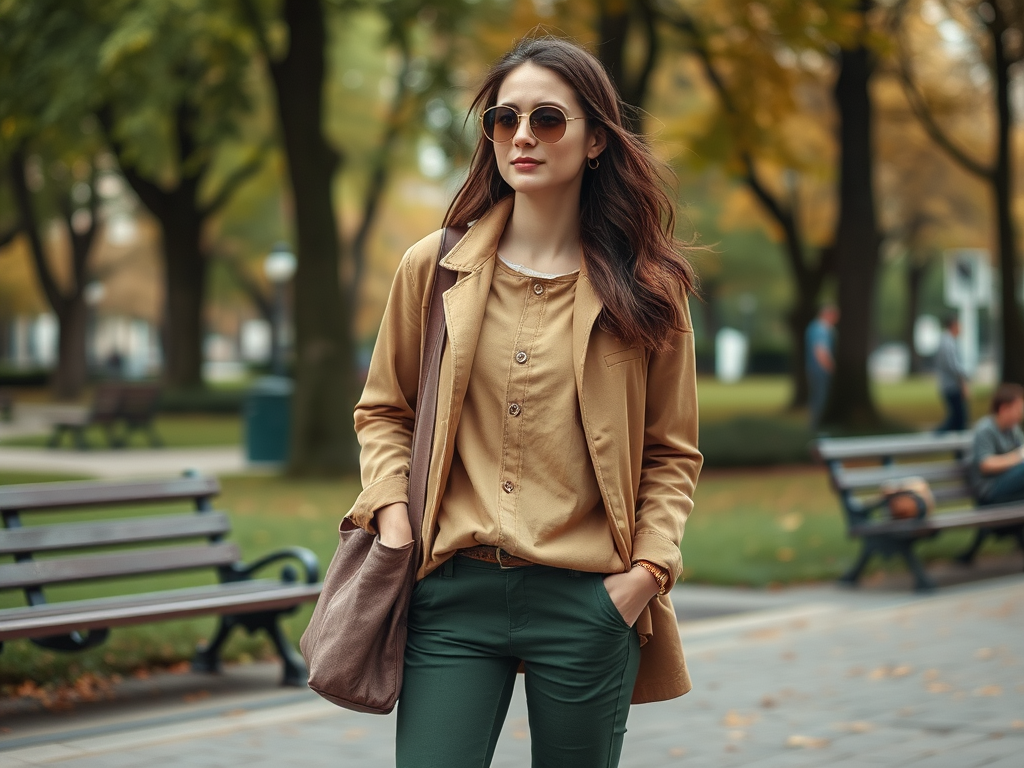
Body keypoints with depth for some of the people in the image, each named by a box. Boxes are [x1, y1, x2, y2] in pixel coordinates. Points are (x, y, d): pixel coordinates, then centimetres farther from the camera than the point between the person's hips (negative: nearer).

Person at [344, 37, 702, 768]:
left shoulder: (647, 289, 3)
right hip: (454, 593, 1)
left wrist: (647, 569, -6)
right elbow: (384, 411, 15)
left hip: (587, 599, 0)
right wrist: (390, 511, -2)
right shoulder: (435, 267, 5)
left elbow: (672, 452, 7)